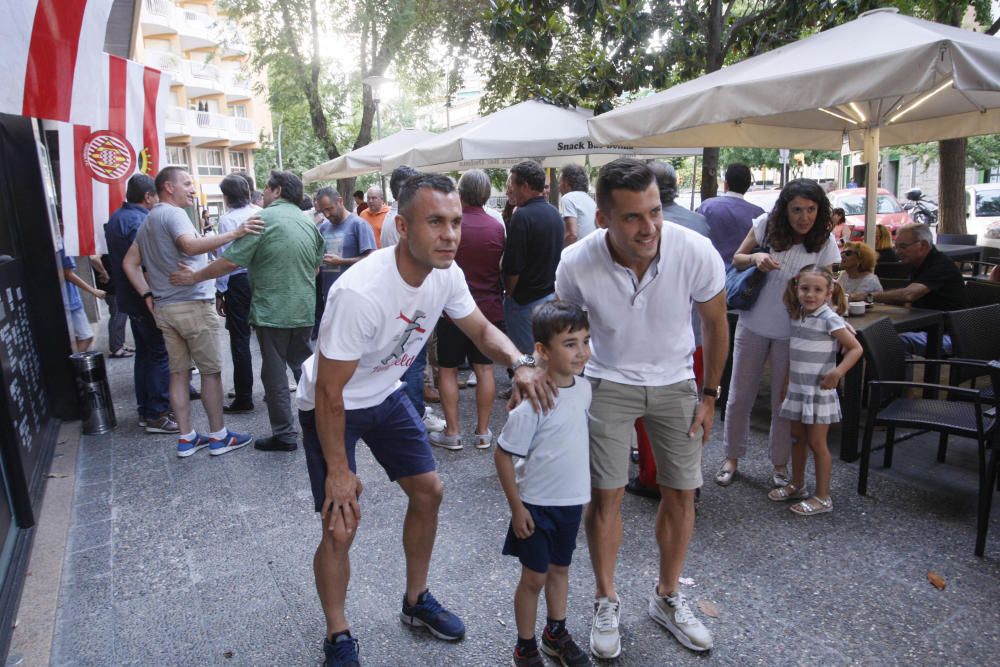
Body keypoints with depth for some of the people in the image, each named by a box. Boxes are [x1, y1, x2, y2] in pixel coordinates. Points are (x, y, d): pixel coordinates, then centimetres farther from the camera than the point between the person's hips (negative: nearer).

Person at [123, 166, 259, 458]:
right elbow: (191, 246, -31)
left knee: (178, 372, 10)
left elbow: (129, 263, 20)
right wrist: (234, 233, -36)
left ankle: (186, 438, 15)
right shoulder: (172, 213, -11)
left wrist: (148, 295, 13)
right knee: (211, 370, 0)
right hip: (193, 305, -9)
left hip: (164, 309, 9)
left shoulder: (148, 221, 19)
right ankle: (219, 436, 7)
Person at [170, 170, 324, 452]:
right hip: (304, 311, 6)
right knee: (304, 365, 20)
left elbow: (230, 261, -14)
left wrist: (195, 277, -2)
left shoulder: (263, 219, -11)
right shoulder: (309, 222, 8)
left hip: (272, 311, -6)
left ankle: (284, 434, 11)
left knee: (275, 373, 4)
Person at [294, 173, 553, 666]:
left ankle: (416, 602, 33)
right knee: (341, 525, -6)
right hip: (330, 407, -6)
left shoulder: (446, 274, -16)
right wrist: (338, 471, -17)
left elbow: (481, 329, -1)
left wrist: (521, 363, -23)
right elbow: (329, 392, -27)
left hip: (386, 395, 7)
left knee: (428, 491, 9)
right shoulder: (360, 293, -36)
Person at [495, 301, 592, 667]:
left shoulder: (584, 387, -5)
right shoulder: (533, 401, -26)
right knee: (534, 577, 11)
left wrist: (584, 488, 15)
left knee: (560, 569, 23)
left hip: (572, 501, 6)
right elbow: (503, 455, -19)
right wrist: (516, 508, -15)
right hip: (537, 505, -6)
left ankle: (556, 634, 45)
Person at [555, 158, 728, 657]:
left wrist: (709, 395, 1)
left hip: (675, 383, 2)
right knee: (605, 495, -1)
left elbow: (715, 323, -5)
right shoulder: (577, 264, -25)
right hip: (609, 383, -1)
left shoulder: (696, 253, -24)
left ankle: (667, 597, 31)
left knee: (681, 494, 7)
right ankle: (606, 602, 24)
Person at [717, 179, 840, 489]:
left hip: (792, 332, 0)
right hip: (753, 325, 1)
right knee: (739, 397, 9)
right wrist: (755, 258, -21)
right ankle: (732, 458, 28)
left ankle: (780, 464, 30)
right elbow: (736, 259, 1)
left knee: (784, 402, 10)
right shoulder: (766, 224, -9)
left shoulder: (824, 241, -9)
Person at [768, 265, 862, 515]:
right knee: (798, 438, 17)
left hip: (818, 392, -6)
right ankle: (797, 485, 33)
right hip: (796, 389, 6)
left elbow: (856, 348, -15)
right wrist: (786, 384, 14)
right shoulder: (797, 315, 5)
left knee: (817, 443, 1)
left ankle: (822, 498, 13)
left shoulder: (829, 319, -14)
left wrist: (837, 373, -27)